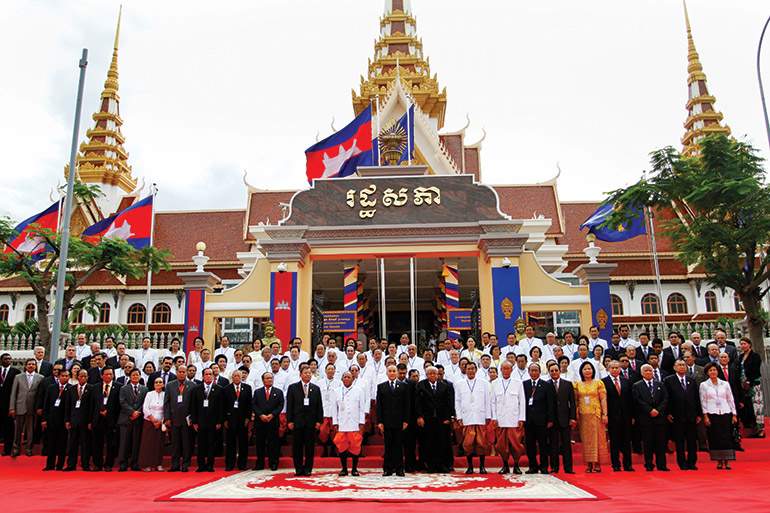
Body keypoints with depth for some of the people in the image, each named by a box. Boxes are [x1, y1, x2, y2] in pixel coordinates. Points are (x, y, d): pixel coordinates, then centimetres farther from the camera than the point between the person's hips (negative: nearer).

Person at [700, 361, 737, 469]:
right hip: (712, 414, -1)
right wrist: (705, 416, -4)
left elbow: (731, 400, 11)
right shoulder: (704, 385, 6)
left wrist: (734, 414, 5)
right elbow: (703, 401, 3)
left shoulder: (725, 384, 10)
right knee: (715, 437, -2)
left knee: (726, 437, -4)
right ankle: (719, 461, 6)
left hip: (725, 413, 1)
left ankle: (727, 461, 1)